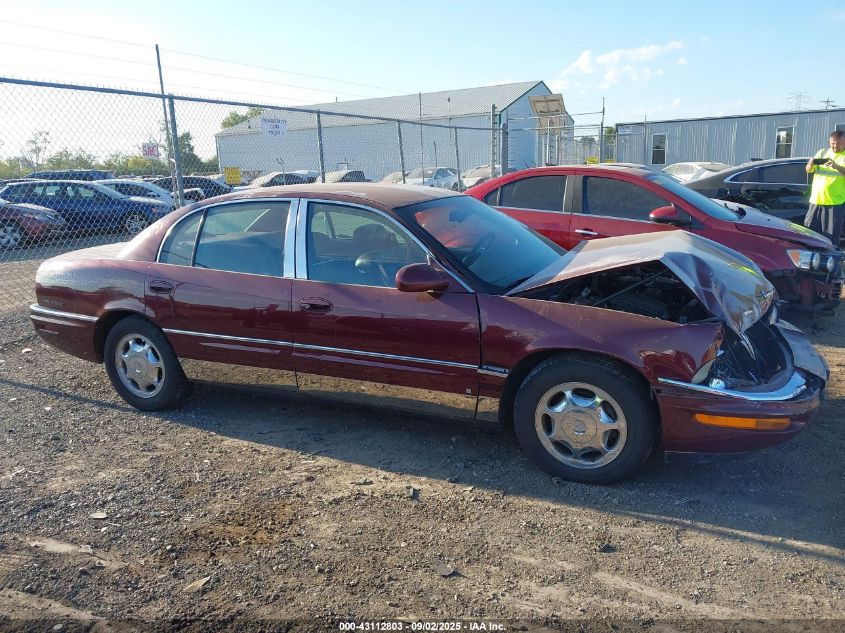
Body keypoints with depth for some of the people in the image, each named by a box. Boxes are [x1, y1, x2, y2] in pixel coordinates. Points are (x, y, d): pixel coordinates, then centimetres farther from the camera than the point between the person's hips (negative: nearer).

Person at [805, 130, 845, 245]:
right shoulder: (822, 153, 14)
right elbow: (809, 171, 10)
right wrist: (810, 165, -12)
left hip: (836, 201, -3)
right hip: (816, 200, 3)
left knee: (832, 237, -5)